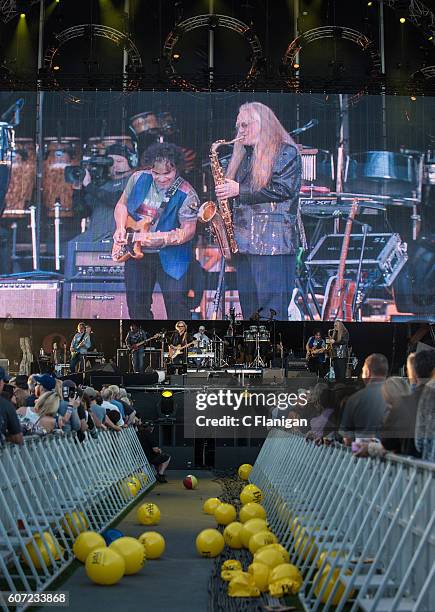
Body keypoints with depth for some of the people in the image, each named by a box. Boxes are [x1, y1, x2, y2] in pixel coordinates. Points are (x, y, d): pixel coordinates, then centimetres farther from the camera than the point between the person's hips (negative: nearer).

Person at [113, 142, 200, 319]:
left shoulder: (186, 194, -16)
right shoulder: (139, 178, -2)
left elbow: (189, 230, -18)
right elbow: (122, 204, 12)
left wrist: (162, 239, -33)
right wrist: (121, 228, -6)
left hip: (169, 256, -4)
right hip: (135, 252, 5)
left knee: (176, 305, -10)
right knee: (137, 306, 12)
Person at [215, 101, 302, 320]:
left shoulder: (286, 152, -1)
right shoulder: (243, 156, 23)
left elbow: (283, 189, -14)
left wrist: (240, 190, -12)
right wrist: (225, 191, 7)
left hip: (272, 242, -8)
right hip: (243, 242, 8)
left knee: (272, 311, -10)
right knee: (249, 311, 10)